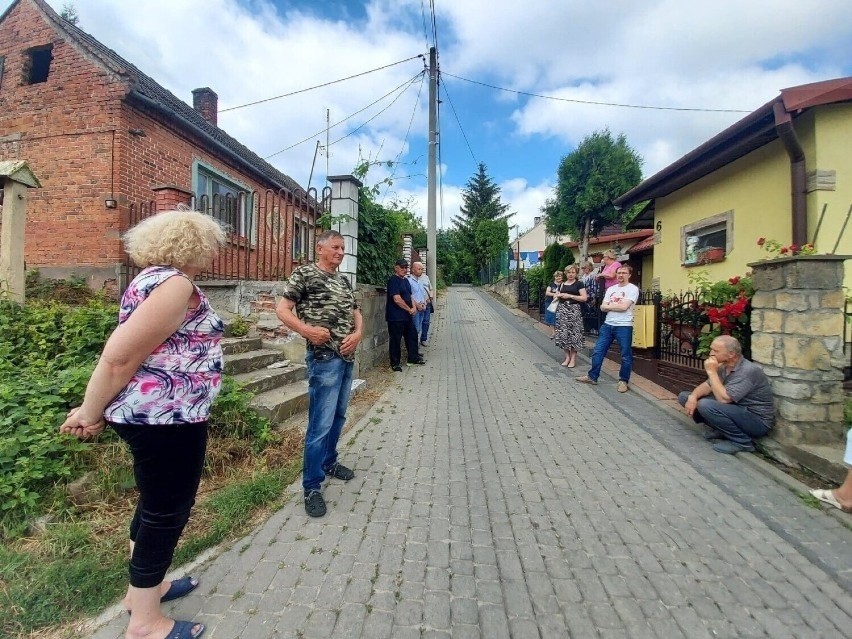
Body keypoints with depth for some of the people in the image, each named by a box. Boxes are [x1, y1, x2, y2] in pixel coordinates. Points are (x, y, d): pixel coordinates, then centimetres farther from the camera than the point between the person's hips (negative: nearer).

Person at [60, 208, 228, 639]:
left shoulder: (156, 278, 13)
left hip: (156, 413, 10)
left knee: (157, 502, 24)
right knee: (165, 510, 6)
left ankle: (144, 587, 44)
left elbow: (129, 351, 16)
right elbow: (119, 357, -23)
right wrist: (92, 413, -10)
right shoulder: (174, 283, -20)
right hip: (163, 418, -10)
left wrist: (103, 410, 19)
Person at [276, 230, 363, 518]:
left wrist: (357, 334, -2)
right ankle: (311, 487, 8)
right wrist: (307, 330, -21)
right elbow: (282, 309, -8)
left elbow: (356, 312, 18)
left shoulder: (344, 280, 16)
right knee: (321, 423, -5)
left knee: (338, 416, 18)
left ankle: (329, 462, 38)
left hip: (347, 357, 7)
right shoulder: (305, 273, -4)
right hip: (324, 357, -7)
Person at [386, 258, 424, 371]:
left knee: (412, 336, 16)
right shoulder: (393, 280, -15)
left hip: (407, 316, 9)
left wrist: (414, 307, 0)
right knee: (395, 340, 1)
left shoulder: (405, 280, 14)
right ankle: (395, 363, 12)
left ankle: (413, 358, 31)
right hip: (396, 317, -9)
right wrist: (409, 309, -12)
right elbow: (397, 299, -22)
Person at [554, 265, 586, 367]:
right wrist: (559, 295, -1)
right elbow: (556, 296, 22)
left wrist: (569, 296, -13)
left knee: (573, 334, -6)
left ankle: (573, 358, 3)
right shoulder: (562, 284, 15)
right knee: (563, 333, 2)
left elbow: (584, 298, -7)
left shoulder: (579, 284, 1)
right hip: (562, 310, 5)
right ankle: (567, 357, 13)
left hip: (574, 310, -4)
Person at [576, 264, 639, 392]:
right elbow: (603, 307, 7)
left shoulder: (633, 289, -5)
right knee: (598, 351, 6)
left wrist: (609, 305, -3)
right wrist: (616, 306, -10)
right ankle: (592, 377, 16)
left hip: (624, 326, -6)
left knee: (626, 356, 4)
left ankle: (623, 381, 17)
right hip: (607, 325, 6)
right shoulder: (611, 289, 13)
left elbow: (624, 307, -17)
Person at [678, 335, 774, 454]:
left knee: (705, 405, -33)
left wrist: (712, 372, -26)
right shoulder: (724, 366, 0)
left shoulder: (748, 371, -26)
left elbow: (723, 399, -32)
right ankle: (723, 430, 5)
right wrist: (693, 397, -17)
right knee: (684, 397, 1)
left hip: (757, 421, -8)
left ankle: (743, 441, -12)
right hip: (735, 411, 8)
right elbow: (707, 386, 4)